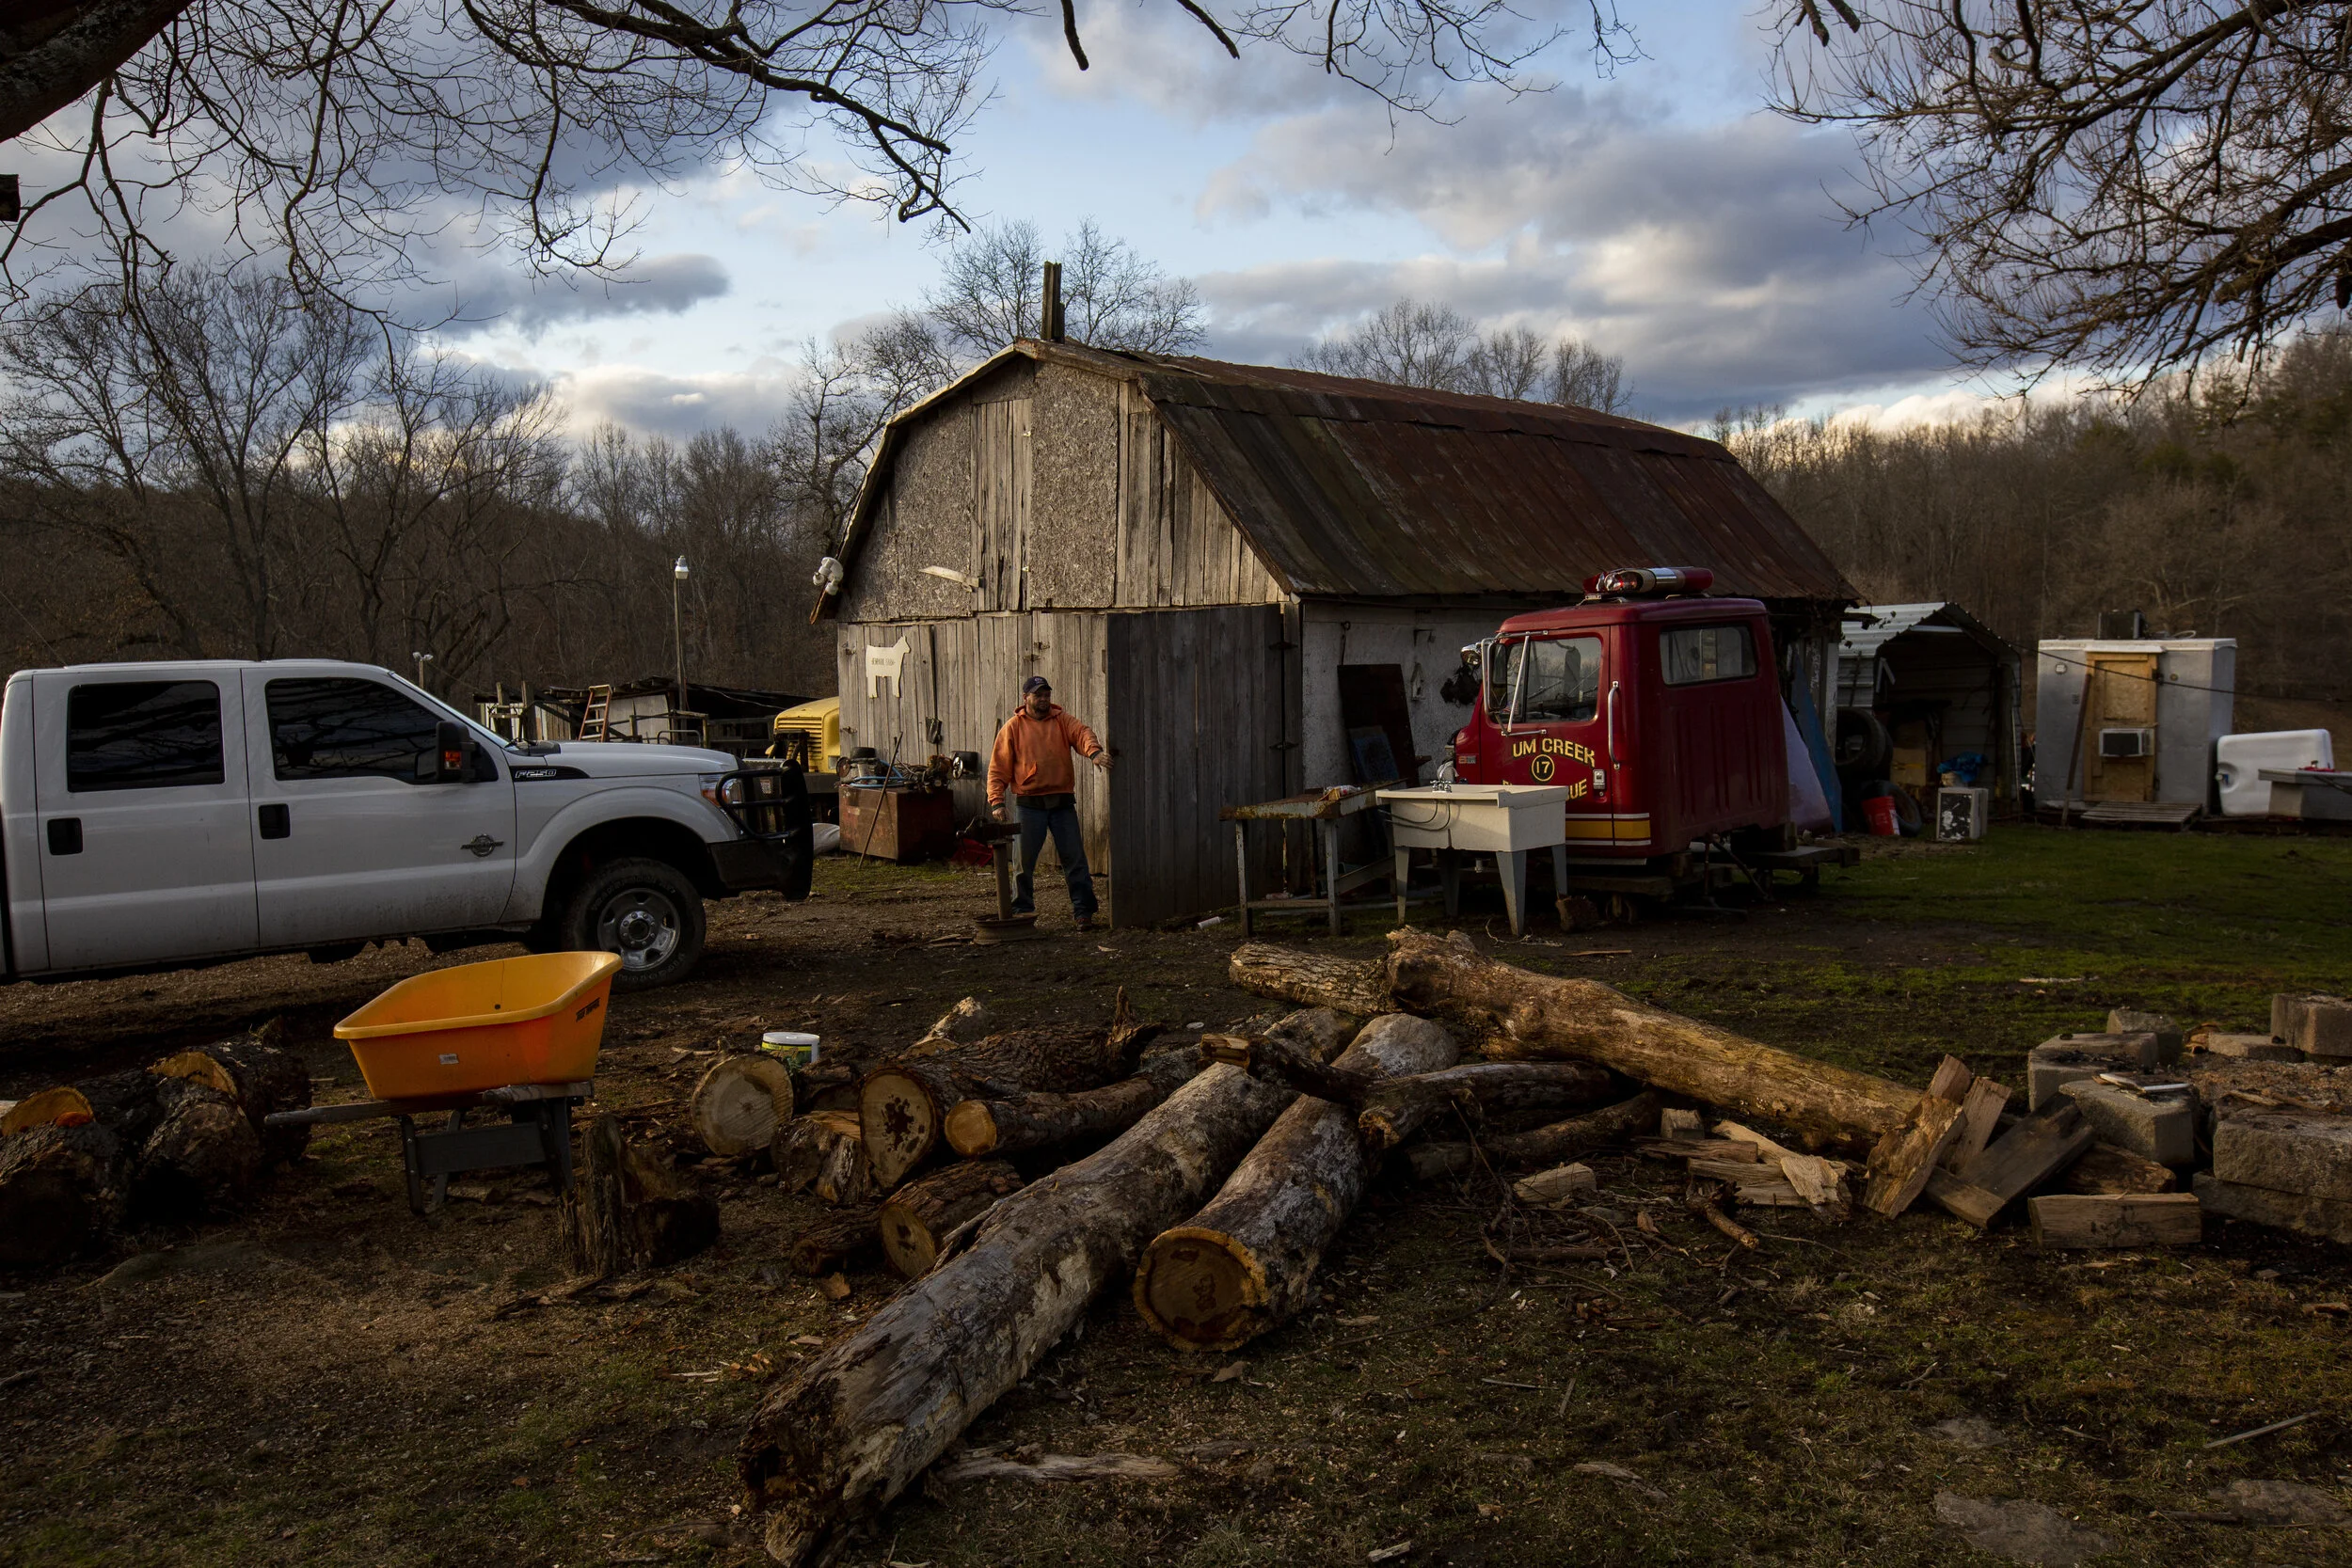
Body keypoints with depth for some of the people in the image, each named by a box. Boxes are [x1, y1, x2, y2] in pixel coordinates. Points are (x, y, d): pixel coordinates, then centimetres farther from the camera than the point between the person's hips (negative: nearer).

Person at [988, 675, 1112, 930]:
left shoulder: (1063, 720, 8)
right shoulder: (1013, 727, 4)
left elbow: (1082, 734, -12)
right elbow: (998, 767, 2)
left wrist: (1094, 752, -35)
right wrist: (997, 801, -10)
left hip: (1063, 803, 1)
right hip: (1028, 805, -1)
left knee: (1075, 859, 0)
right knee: (1024, 861, 3)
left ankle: (1084, 912, 6)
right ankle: (1022, 912, 15)